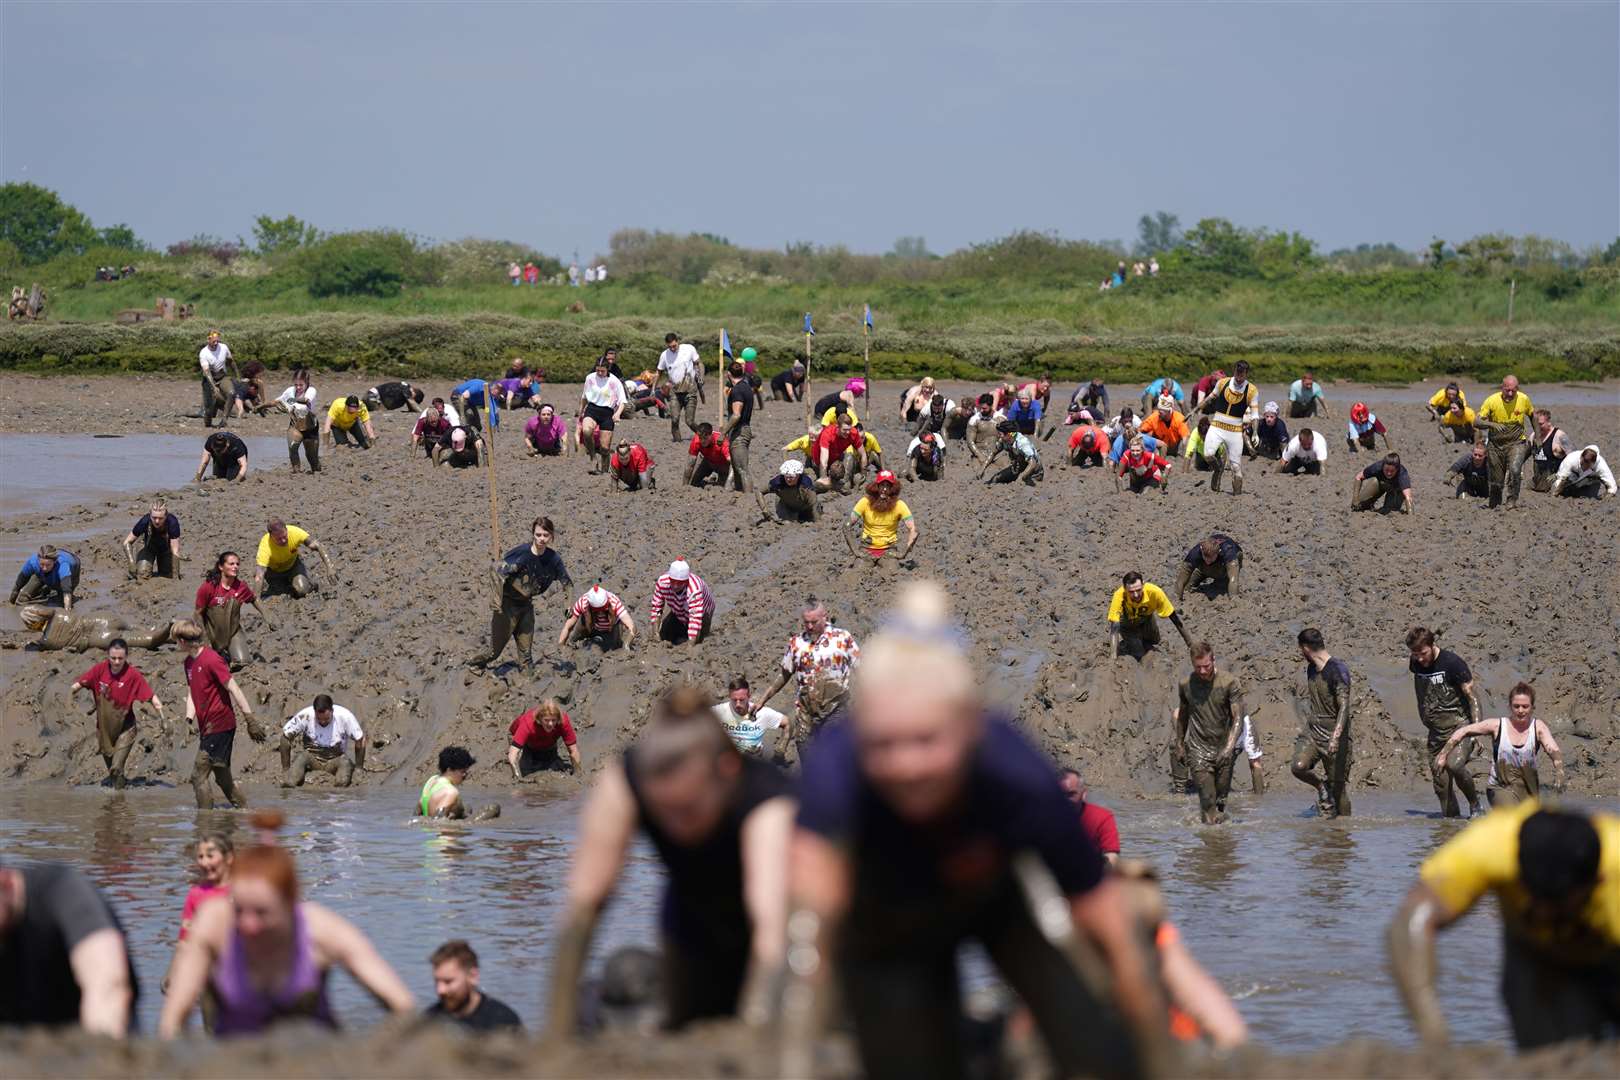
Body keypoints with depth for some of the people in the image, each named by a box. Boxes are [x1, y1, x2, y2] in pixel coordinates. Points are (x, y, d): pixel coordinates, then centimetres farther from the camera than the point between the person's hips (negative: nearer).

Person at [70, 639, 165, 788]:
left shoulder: (133, 674, -20)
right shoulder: (100, 669, -12)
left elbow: (151, 697, -18)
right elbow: (78, 685, -5)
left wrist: (162, 718, -23)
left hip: (124, 727, -4)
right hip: (103, 726, 4)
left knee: (116, 768, -18)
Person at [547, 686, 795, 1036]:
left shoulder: (766, 798, -40)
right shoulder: (621, 785, -30)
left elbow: (772, 924, -55)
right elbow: (583, 904, -32)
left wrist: (755, 1019, -69)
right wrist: (560, 1024, -38)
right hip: (692, 933, 3)